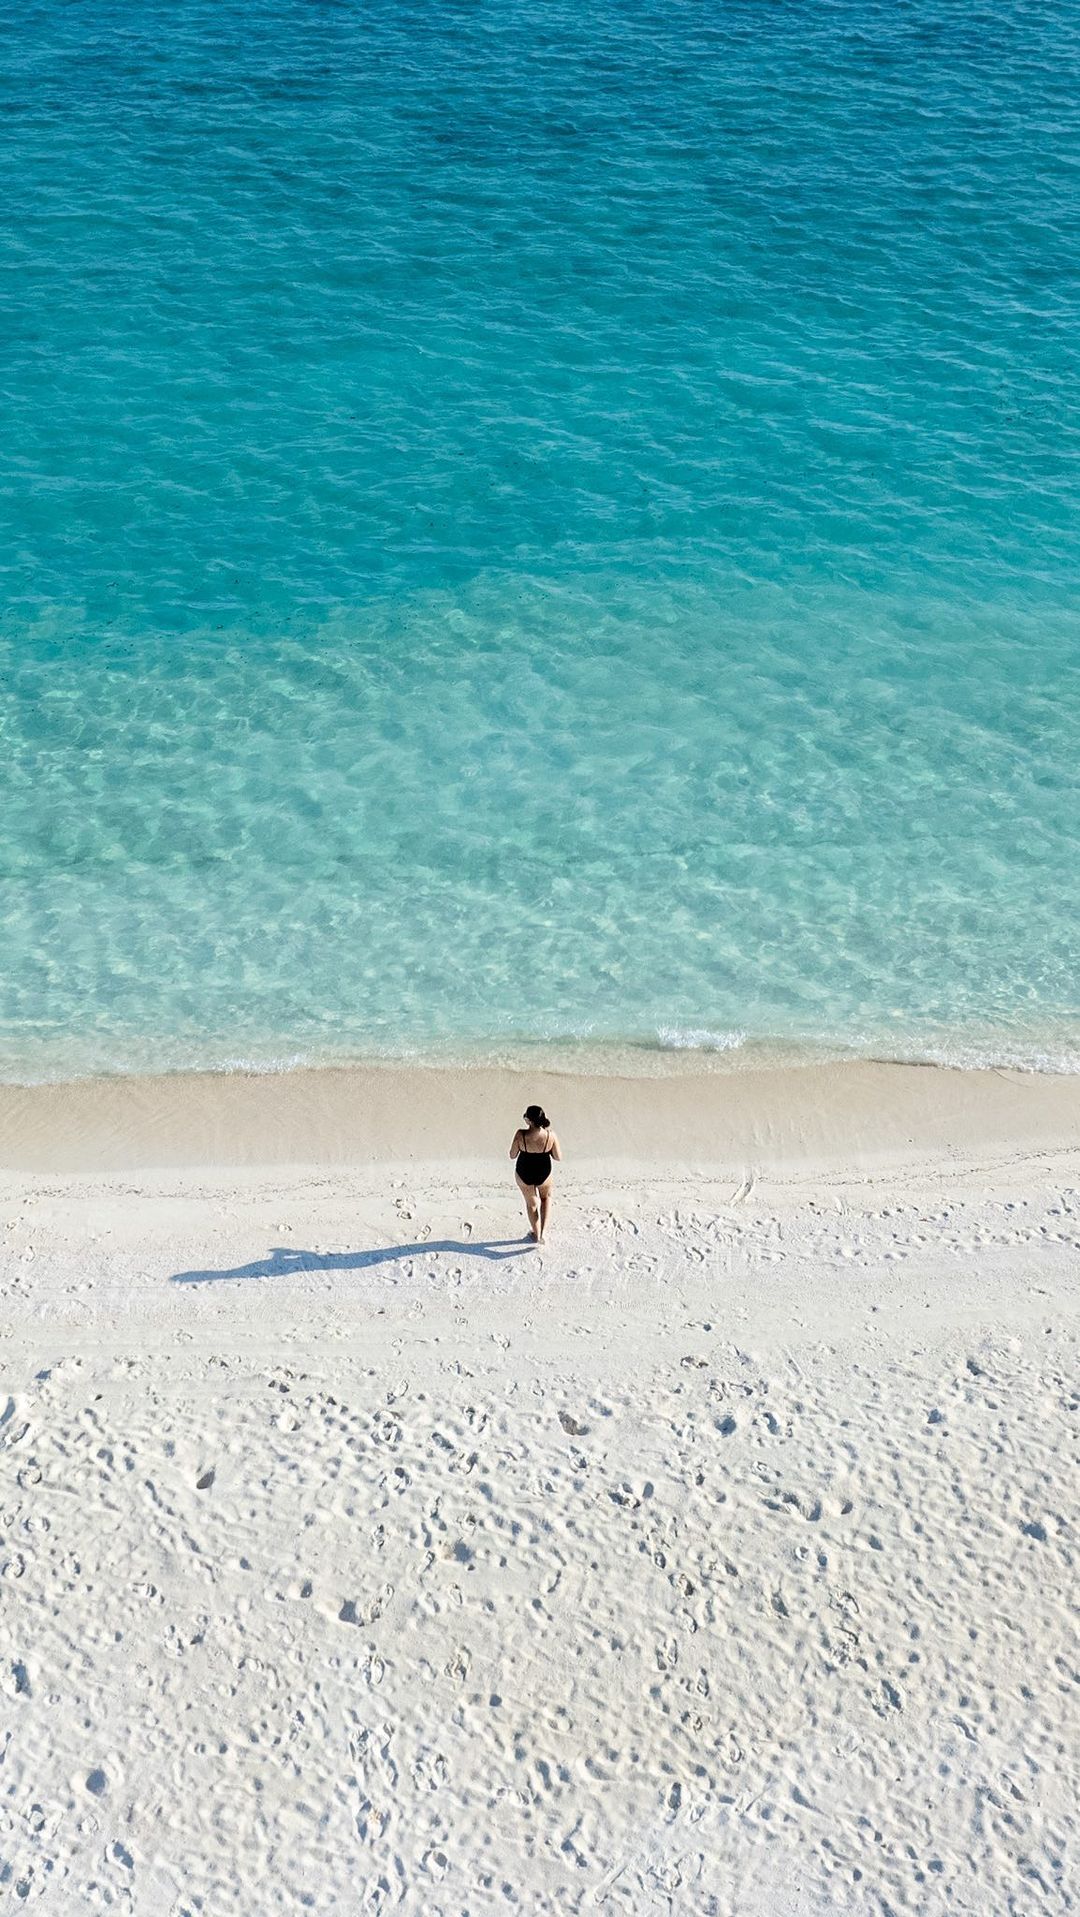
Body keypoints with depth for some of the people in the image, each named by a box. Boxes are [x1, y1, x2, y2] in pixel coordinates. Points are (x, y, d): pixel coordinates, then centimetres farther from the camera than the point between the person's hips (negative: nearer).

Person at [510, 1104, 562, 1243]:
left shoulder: (521, 1134, -29)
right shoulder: (550, 1135, -24)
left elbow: (512, 1155, -14)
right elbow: (558, 1157, -10)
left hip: (524, 1175, -1)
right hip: (543, 1174, 1)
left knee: (531, 1203, 27)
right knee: (546, 1197, 33)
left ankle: (536, 1234, 46)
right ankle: (543, 1231, 21)